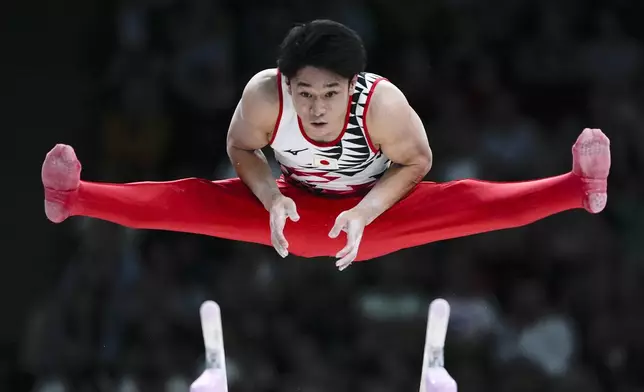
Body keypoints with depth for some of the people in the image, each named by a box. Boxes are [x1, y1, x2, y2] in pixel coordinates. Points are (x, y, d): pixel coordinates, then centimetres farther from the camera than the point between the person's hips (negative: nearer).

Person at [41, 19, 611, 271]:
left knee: (468, 201, -25)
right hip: (293, 212, 2)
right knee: (191, 200, -17)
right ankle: (75, 198, -16)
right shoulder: (263, 95, -31)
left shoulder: (382, 103, -36)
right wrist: (272, 199, -29)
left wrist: (364, 214, -32)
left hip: (373, 213, -2)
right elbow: (241, 148, -10)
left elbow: (416, 161, -18)